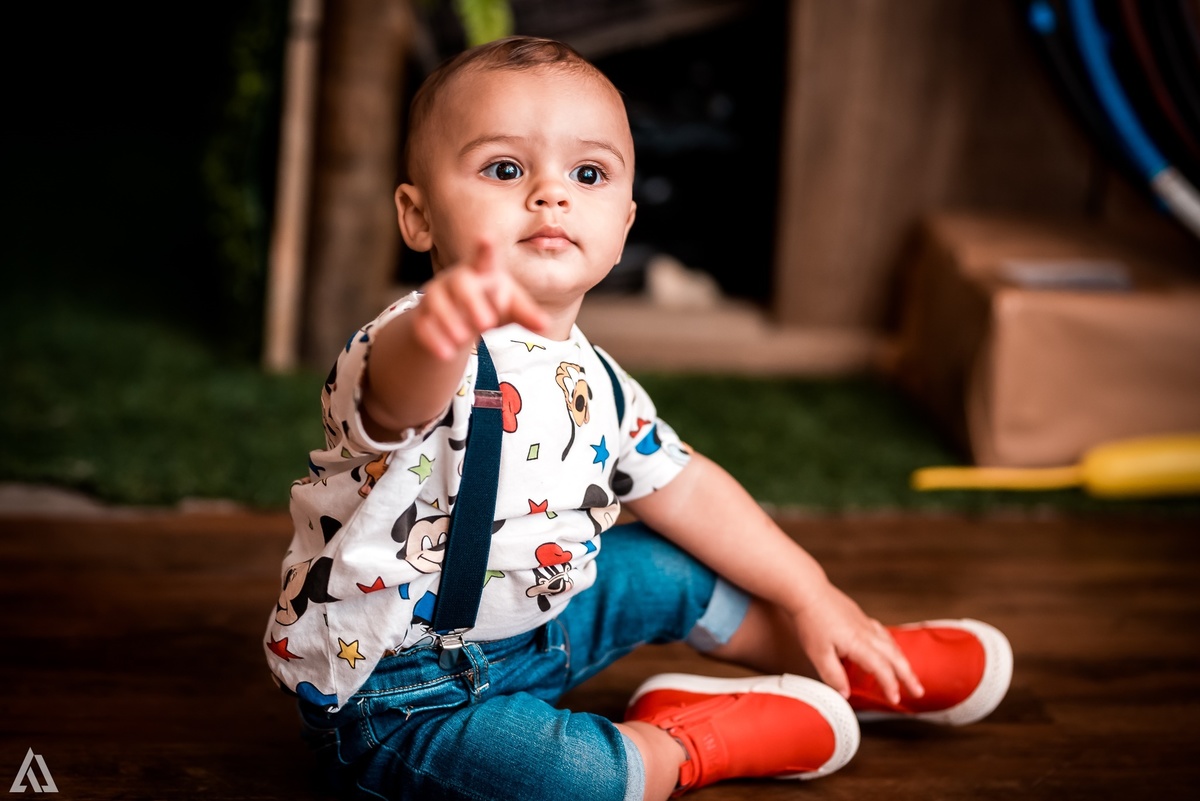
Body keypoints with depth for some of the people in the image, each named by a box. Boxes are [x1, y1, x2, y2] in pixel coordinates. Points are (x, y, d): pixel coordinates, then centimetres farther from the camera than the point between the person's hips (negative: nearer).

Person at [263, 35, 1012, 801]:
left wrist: (810, 596, 17)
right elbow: (402, 391, -53)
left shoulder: (592, 380, 1)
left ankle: (845, 671, 41)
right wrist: (443, 321, -77)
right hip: (394, 692, -8)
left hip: (525, 626, 9)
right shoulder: (425, 350, -28)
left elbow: (682, 486, 15)